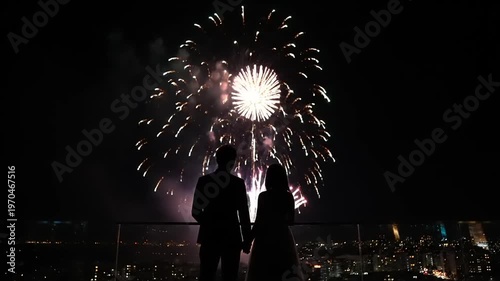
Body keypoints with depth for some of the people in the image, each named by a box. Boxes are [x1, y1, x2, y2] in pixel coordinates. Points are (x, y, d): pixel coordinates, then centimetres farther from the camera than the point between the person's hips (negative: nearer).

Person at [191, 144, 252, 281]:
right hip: (231, 237, -2)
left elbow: (195, 211, -1)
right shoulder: (238, 183, -8)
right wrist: (247, 239, 3)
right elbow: (244, 213, -6)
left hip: (209, 236, 2)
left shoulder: (203, 180, -3)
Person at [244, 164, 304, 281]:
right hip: (283, 237, 4)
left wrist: (249, 240, -2)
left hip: (265, 238, -3)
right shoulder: (288, 196, 0)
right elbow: (291, 221, 8)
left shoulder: (263, 196, -10)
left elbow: (259, 221, -11)